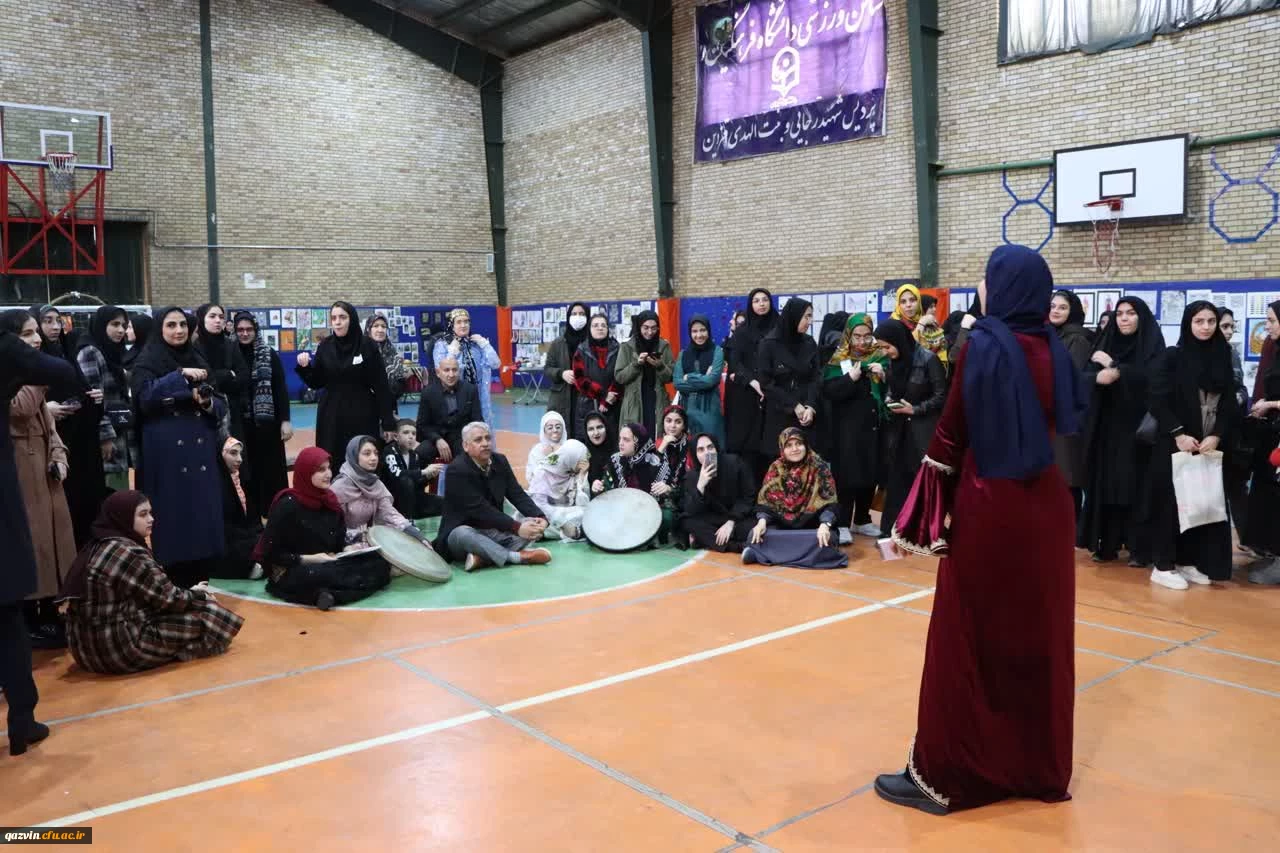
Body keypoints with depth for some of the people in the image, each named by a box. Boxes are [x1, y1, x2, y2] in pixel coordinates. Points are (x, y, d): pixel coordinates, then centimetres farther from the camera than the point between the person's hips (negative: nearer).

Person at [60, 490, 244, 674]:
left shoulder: (95, 548, 9)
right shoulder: (130, 554, -19)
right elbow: (169, 599, -13)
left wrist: (192, 593, 7)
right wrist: (199, 595, 6)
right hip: (121, 648, -9)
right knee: (206, 614, -4)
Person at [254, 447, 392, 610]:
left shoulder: (329, 500, 8)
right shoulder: (287, 505, -12)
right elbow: (271, 553, -12)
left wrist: (348, 549, -7)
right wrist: (310, 559, -20)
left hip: (328, 565, 8)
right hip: (292, 572, -7)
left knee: (379, 563, -17)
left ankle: (328, 593, -25)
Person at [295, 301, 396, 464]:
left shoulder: (367, 346, -6)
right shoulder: (325, 346, 3)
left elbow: (381, 386, -6)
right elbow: (316, 383, 9)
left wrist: (388, 422, -8)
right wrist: (305, 367, -11)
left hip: (362, 417, -3)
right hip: (331, 417, 3)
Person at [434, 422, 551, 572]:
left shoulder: (500, 461, 3)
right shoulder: (458, 469, -19)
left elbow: (518, 495, -3)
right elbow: (480, 509, -26)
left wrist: (540, 517, -22)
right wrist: (516, 527, -31)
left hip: (494, 531, 6)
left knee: (535, 526, -12)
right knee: (462, 534, -39)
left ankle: (483, 558, -28)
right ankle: (519, 556, -33)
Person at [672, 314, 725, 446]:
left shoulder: (717, 351, 0)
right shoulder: (684, 354, 10)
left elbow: (712, 379, -12)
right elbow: (677, 382, -1)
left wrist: (689, 378, -3)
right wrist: (702, 379, -9)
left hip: (709, 408, -3)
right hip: (687, 408, 3)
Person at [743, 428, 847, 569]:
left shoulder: (819, 468, -6)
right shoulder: (775, 469, 2)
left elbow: (829, 502, -12)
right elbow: (764, 501, 0)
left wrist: (824, 525, -31)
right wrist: (762, 521, -21)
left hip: (812, 527, -1)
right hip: (782, 525, 2)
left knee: (828, 540, -36)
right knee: (755, 534, -25)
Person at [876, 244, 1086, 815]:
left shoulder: (983, 345, -13)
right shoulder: (1053, 349, 4)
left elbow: (951, 436, -14)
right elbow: (1065, 423, 14)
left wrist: (917, 520, -10)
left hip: (989, 506, -6)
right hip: (1047, 503, 6)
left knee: (969, 639, 1)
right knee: (1040, 635, 14)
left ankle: (944, 775, 10)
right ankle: (1042, 766, 27)